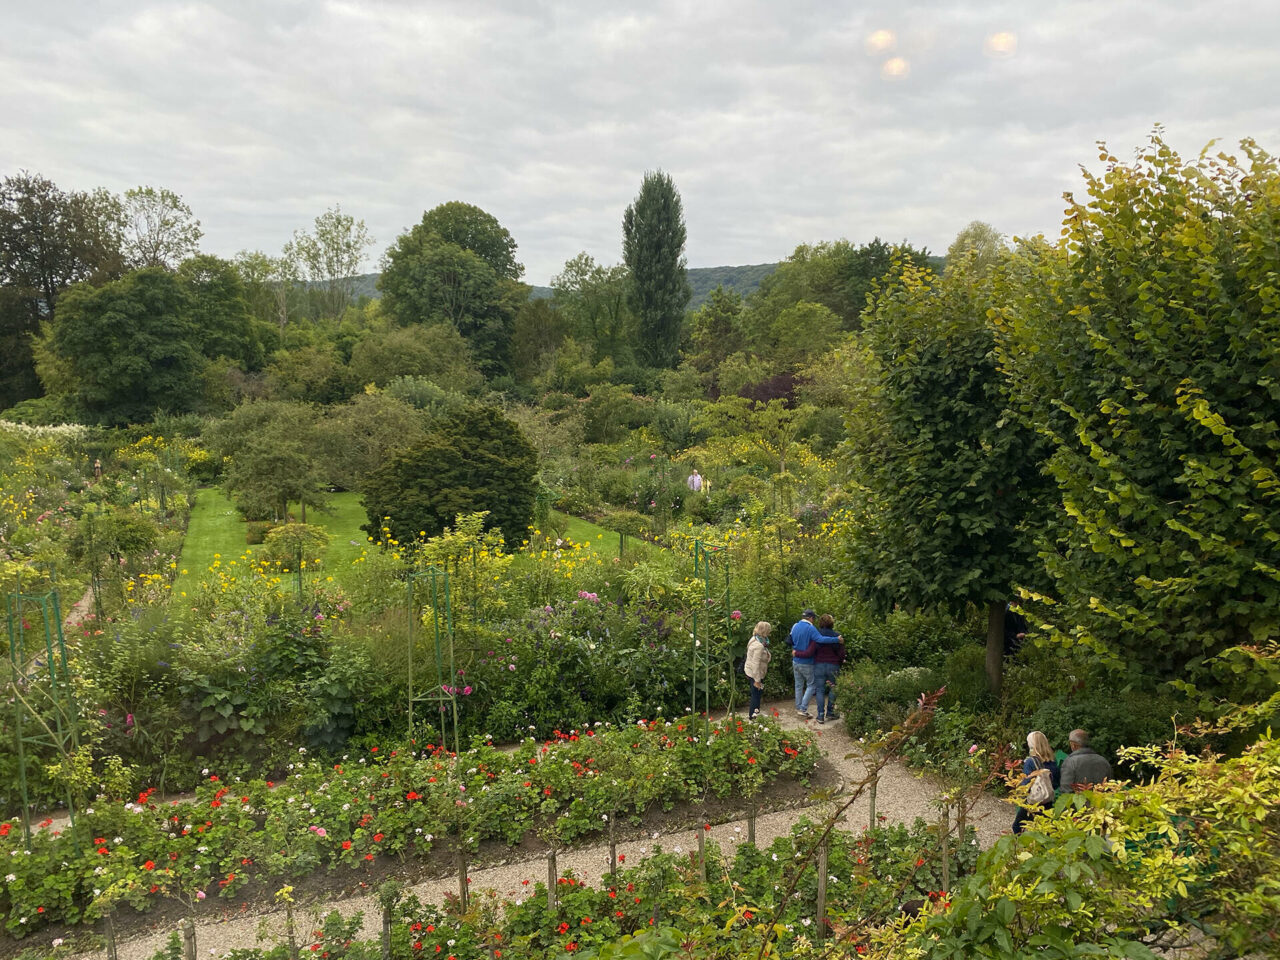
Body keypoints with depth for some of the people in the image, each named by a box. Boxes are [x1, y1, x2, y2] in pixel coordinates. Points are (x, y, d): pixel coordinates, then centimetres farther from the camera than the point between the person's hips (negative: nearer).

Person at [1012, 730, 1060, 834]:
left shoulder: (1030, 761, -17)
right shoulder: (1053, 762, -1)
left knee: (1017, 826, 10)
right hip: (1049, 803, 6)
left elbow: (1025, 784, -17)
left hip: (1032, 803, -6)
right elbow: (1057, 783, 7)